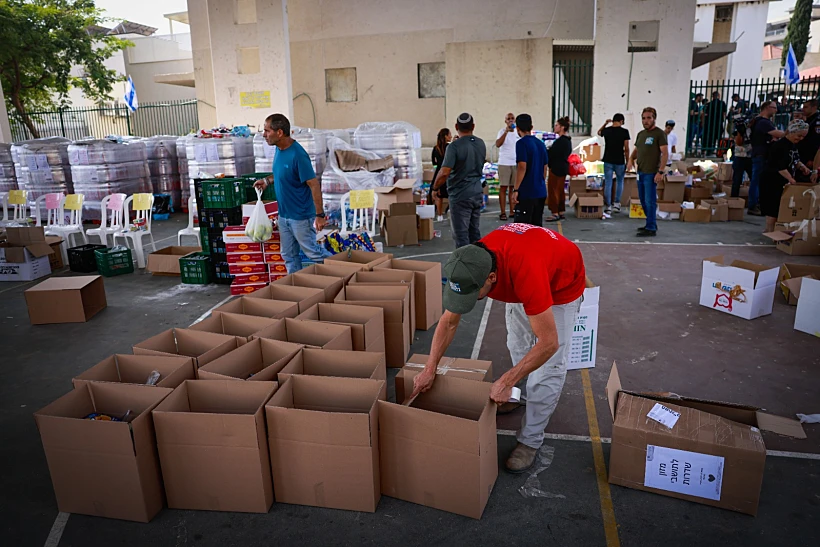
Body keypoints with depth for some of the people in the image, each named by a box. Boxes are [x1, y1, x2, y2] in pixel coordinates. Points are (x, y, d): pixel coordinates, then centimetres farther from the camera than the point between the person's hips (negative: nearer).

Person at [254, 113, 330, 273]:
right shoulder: (279, 149, 2)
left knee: (312, 252, 6)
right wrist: (267, 180, 4)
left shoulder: (297, 155, -24)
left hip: (301, 216, -9)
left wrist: (320, 215, -23)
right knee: (288, 255, 16)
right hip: (284, 215, 9)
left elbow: (314, 185, -23)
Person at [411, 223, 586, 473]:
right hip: (523, 282, 6)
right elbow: (449, 321, -14)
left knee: (548, 364, -7)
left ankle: (530, 440, 7)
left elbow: (548, 342, -39)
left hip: (562, 283, -6)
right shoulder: (470, 266, -28)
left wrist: (506, 381, -35)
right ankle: (524, 394, 44)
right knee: (517, 345, 16)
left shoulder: (525, 272, -47)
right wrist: (430, 369, -16)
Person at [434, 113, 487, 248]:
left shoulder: (454, 146, -16)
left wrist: (435, 187, -7)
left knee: (461, 234, -1)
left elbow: (444, 173, -22)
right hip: (477, 194, 7)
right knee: (475, 232, 17)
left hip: (460, 196, -7)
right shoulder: (481, 144, 6)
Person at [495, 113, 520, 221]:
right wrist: (506, 131, -28)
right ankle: (503, 212, -1)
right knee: (503, 187, -3)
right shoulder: (502, 131, -4)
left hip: (516, 163, 5)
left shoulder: (518, 132, 11)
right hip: (504, 163, -4)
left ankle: (512, 211, 12)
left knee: (514, 188, 6)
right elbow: (498, 144, -21)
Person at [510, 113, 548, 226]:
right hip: (541, 192, 8)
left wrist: (515, 190, -17)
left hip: (526, 192, -8)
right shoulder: (541, 143, 13)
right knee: (537, 226, 13)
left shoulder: (522, 143, -10)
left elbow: (522, 167, -18)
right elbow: (545, 168, 18)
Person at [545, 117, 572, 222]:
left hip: (556, 168, -10)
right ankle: (561, 212, 20)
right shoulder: (568, 140, 12)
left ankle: (555, 213, -2)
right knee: (560, 190, 14)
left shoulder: (560, 141, -19)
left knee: (553, 190, -3)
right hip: (564, 167, 10)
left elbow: (552, 154, -21)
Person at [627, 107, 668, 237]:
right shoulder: (641, 134, 15)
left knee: (650, 201, -7)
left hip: (651, 173, -8)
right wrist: (631, 159, 4)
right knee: (643, 201, 13)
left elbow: (665, 153, -11)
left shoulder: (659, 133, -7)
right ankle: (651, 224, 26)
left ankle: (651, 229, -3)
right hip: (640, 172, 8)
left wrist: (660, 172, -19)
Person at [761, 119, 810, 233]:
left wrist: (801, 166, 3)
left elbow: (795, 160, 24)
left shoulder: (794, 145, 11)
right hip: (773, 182, -10)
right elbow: (780, 167, -24)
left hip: (785, 182, 10)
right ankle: (770, 231, 1)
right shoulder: (780, 146, -18)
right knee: (773, 208, -6)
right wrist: (791, 179, -27)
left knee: (782, 208, 10)